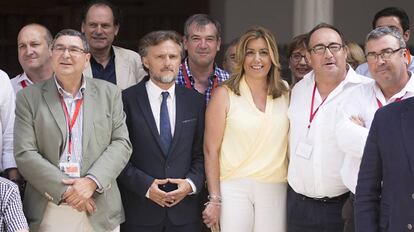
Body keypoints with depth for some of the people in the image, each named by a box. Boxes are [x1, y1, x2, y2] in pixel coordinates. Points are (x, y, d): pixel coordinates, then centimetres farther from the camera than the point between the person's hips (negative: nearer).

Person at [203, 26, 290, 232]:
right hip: (234, 187, -2)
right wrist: (214, 199, -6)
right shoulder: (224, 95, 0)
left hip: (275, 189, 3)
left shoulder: (285, 94, 9)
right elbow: (211, 149, -2)